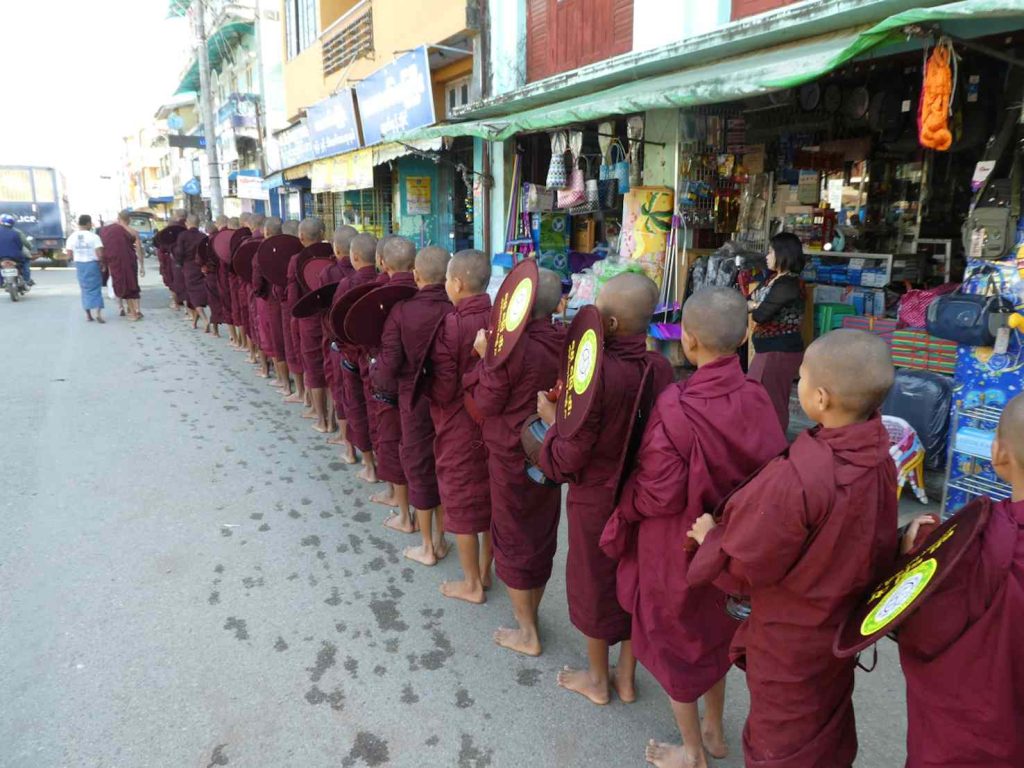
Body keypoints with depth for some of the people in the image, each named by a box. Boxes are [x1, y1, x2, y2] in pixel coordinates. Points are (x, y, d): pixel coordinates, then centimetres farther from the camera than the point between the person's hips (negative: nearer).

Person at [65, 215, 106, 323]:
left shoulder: (72, 237, 1)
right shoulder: (93, 236, -11)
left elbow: (69, 256, 0)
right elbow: (100, 255, -18)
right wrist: (102, 263, 0)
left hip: (79, 265, 4)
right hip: (93, 264, -4)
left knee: (85, 289, 15)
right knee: (96, 288, 3)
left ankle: (88, 314, 17)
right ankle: (98, 313, -11)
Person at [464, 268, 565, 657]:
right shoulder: (563, 342, -5)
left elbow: (487, 403, -16)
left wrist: (486, 358, -11)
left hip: (513, 455, -6)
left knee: (513, 538, 10)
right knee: (542, 533, 21)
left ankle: (527, 634, 23)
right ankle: (531, 612, 43)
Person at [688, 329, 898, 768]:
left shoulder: (795, 478, -37)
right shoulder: (879, 461, -13)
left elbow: (743, 568, -25)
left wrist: (711, 536, -5)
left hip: (790, 638, -6)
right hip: (843, 626, 7)